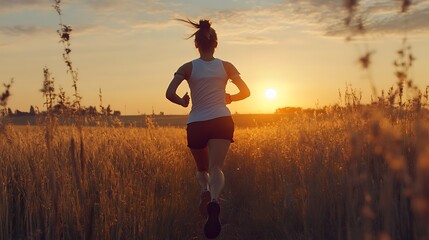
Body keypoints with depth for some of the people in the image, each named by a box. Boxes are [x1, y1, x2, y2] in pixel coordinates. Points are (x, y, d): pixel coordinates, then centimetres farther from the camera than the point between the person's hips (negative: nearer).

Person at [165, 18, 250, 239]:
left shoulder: (188, 68, 2)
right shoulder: (226, 67, 7)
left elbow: (169, 94, -10)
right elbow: (245, 92, 9)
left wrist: (183, 102, 9)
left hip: (196, 125, 1)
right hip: (221, 121, 0)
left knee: (202, 168, 23)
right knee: (216, 168, -11)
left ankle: (205, 191, -7)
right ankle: (214, 201, -41)